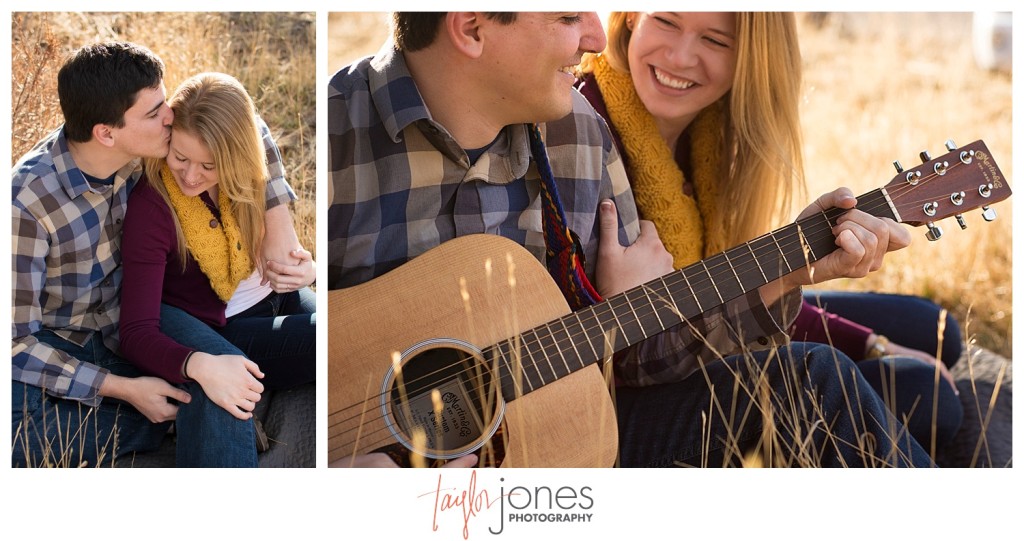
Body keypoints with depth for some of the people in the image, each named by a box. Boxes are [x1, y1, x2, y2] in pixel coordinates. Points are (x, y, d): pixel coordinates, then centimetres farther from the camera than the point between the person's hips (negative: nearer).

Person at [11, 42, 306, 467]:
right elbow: (15, 341, -23)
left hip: (119, 338, 5)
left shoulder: (134, 151, -11)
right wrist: (124, 389, -26)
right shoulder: (27, 204, -28)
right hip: (49, 363, -5)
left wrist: (277, 225, -5)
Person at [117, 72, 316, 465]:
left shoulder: (244, 178, -7)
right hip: (228, 335, -6)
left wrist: (304, 269, -9)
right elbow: (137, 335, -27)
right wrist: (200, 365, -46)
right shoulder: (151, 206, -23)